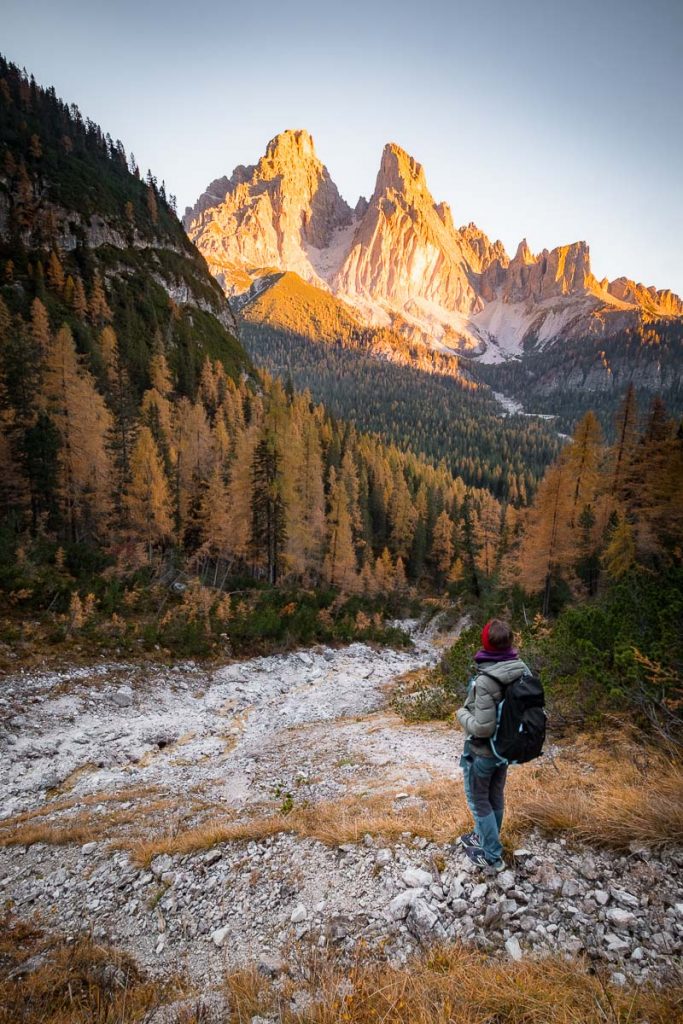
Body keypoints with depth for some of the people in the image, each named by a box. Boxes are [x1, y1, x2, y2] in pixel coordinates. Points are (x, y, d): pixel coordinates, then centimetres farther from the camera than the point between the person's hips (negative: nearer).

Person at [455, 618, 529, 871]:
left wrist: (462, 714, -13)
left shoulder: (485, 681, -34)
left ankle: (492, 855, 27)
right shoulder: (522, 669, -12)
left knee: (478, 800, 16)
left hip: (482, 751, -7)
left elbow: (482, 727, -30)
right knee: (495, 796, 25)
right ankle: (484, 836, 46)